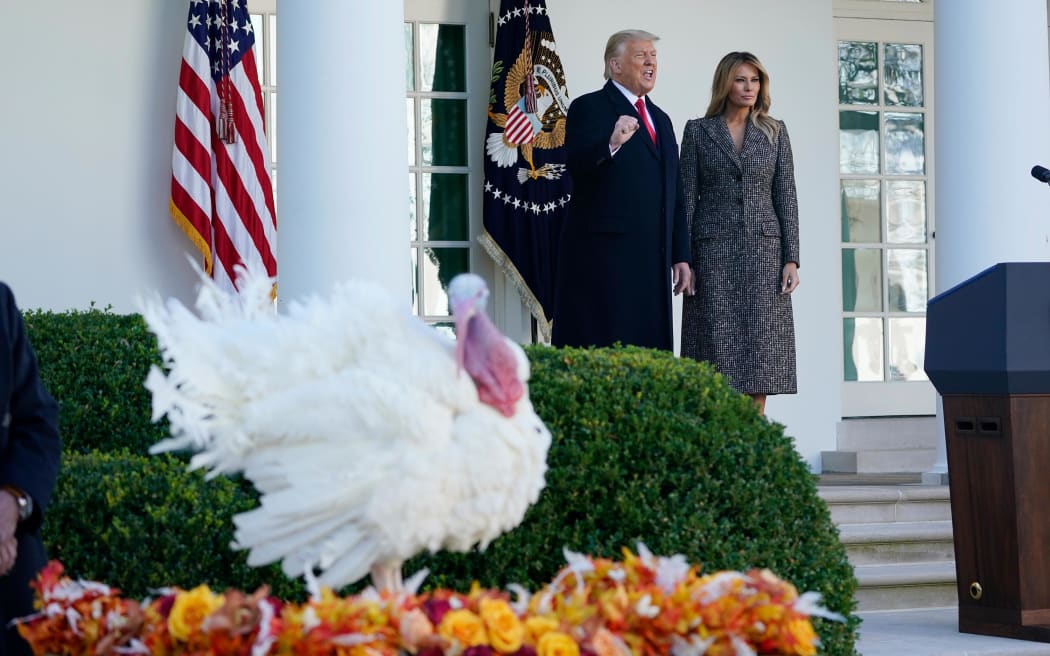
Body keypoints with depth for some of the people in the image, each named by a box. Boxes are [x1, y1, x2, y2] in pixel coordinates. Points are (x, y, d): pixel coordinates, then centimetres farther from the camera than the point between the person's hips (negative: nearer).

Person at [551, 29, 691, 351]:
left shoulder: (660, 119, 22)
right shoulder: (589, 107, 0)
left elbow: (674, 195, 23)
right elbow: (576, 165, -17)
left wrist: (680, 255, 18)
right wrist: (611, 144, -35)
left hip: (652, 260, 7)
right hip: (603, 256, -7)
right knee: (601, 359, -10)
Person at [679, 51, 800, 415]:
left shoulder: (774, 131, 10)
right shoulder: (698, 130, 6)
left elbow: (786, 196, 6)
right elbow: (686, 197, 3)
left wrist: (791, 259, -2)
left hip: (763, 249, 1)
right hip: (714, 251, -1)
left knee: (761, 344, -3)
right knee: (718, 345, -5)